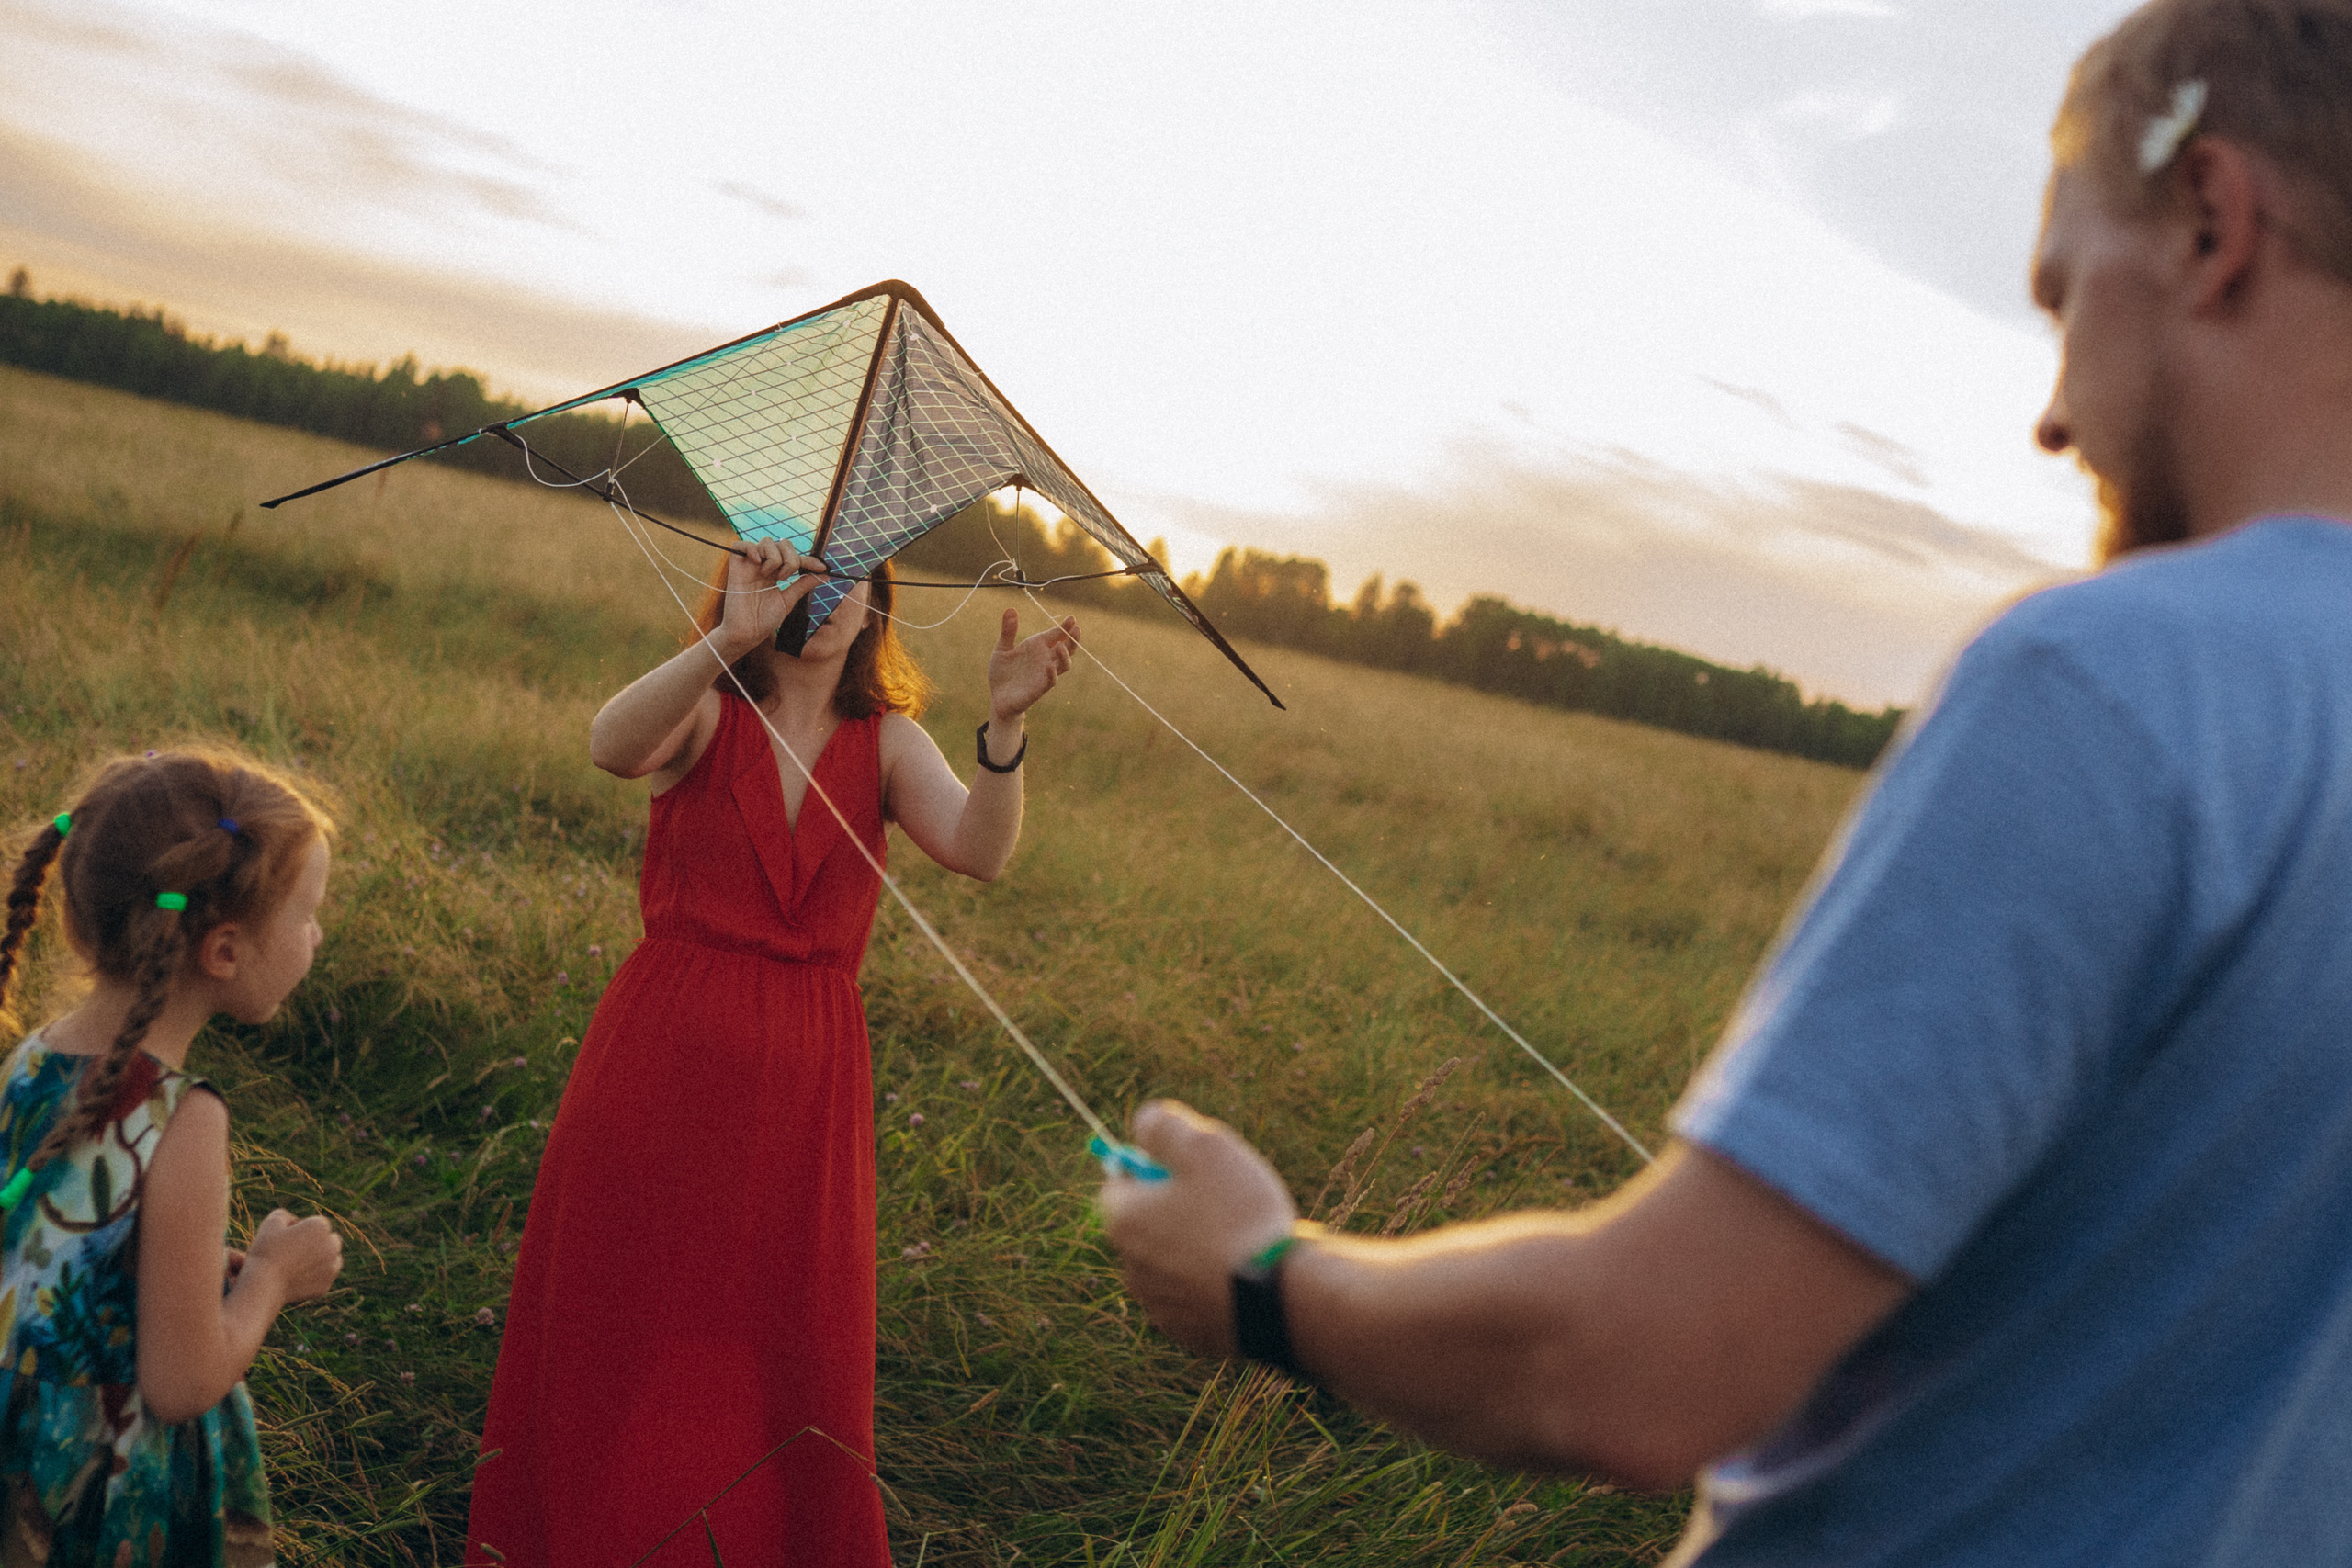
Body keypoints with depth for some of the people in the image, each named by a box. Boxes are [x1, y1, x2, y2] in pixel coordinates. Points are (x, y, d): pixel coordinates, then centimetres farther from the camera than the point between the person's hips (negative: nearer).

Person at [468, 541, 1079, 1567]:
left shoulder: (886, 743, 3)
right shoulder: (707, 716, -1)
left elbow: (979, 851, -15)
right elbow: (612, 748, -25)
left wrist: (1004, 723, -31)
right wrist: (731, 637, -37)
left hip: (804, 1078, 1)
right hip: (661, 1056, -1)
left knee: (792, 1341, 9)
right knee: (617, 1331, 10)